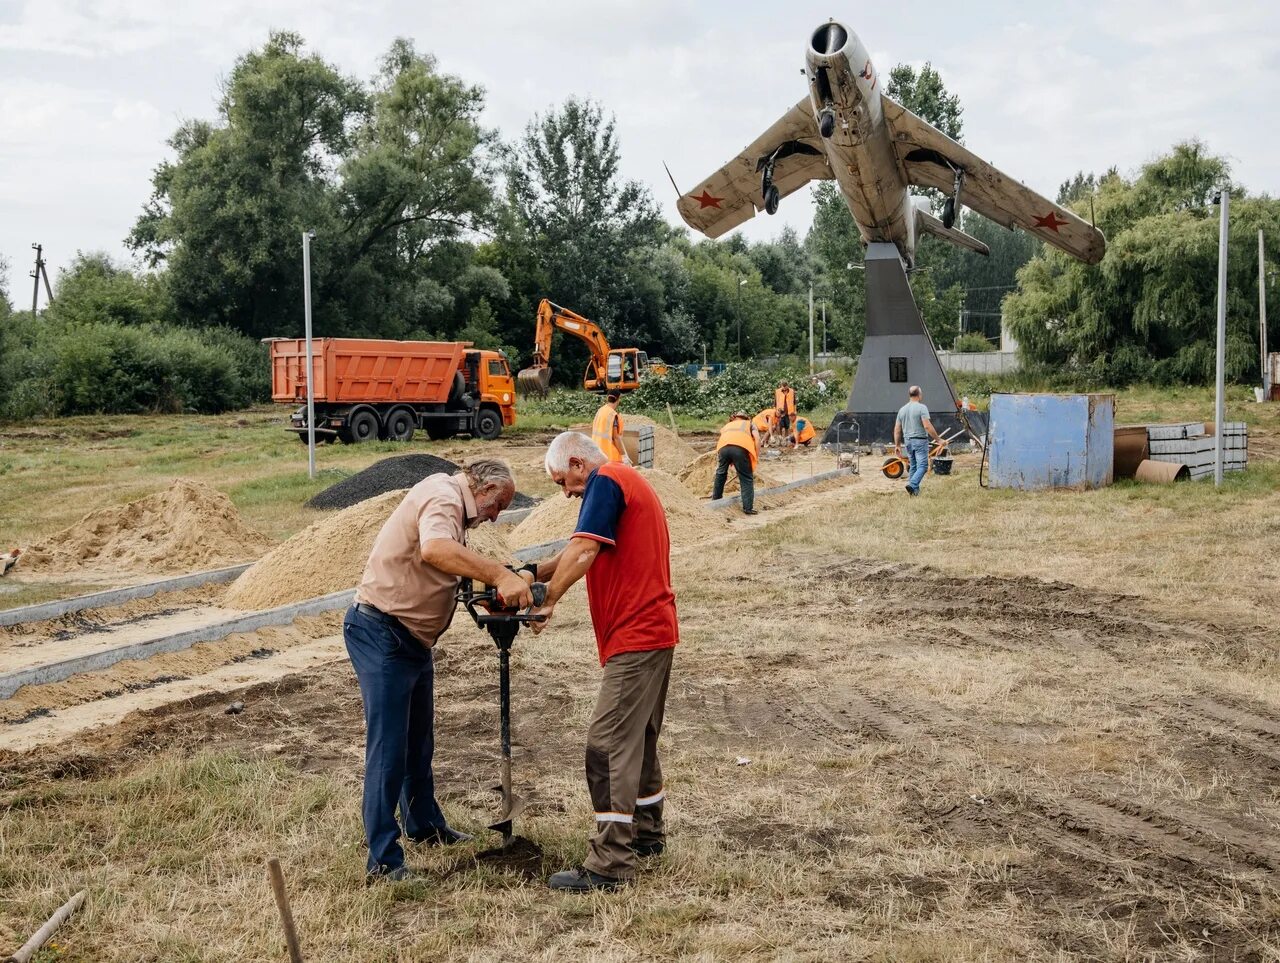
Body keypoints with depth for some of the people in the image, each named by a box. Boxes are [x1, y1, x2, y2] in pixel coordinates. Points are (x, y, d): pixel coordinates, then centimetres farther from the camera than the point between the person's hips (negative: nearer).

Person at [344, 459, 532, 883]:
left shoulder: (449, 499, 16)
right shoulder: (444, 497, -19)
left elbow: (447, 562, 15)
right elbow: (434, 549, -40)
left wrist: (493, 588, 0)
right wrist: (499, 574, -43)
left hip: (411, 638, 11)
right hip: (381, 635, -11)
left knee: (419, 740, 22)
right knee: (388, 747, -8)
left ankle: (426, 826, 38)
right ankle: (384, 861, -4)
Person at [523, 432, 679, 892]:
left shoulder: (605, 480, -11)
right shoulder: (630, 481, 20)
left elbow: (583, 551, -23)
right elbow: (582, 552, 19)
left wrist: (548, 600, -14)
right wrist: (536, 573, 9)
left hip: (635, 638, -11)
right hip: (655, 632, 11)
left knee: (608, 746, -9)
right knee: (639, 741, 20)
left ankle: (609, 863, -7)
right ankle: (647, 834, 32)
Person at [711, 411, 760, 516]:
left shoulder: (727, 426, 42)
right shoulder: (749, 424, 33)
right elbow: (757, 438, 14)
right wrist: (757, 457, 16)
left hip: (724, 446, 3)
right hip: (741, 447, -3)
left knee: (720, 474, 26)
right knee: (747, 478, 6)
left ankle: (716, 500, 41)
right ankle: (748, 508, 3)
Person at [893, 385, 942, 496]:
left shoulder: (902, 409, 9)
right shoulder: (921, 408, -11)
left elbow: (897, 429, 11)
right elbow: (927, 426, -19)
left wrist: (897, 445, 17)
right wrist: (937, 439, -13)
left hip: (908, 441, 7)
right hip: (920, 441, -7)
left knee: (913, 466, 14)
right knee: (922, 465, -6)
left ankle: (915, 490, 15)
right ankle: (912, 485, -24)